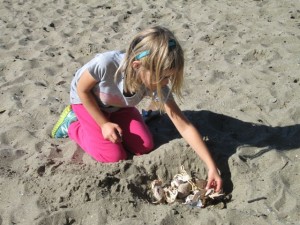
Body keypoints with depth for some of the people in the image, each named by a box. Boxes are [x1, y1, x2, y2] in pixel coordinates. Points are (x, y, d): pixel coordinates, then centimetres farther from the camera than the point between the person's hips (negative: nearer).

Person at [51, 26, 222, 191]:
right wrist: (104, 124, -19)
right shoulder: (106, 64, -43)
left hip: (118, 106, 4)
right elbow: (82, 90, -22)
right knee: (115, 157, -11)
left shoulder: (158, 85, -32)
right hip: (87, 102, -3)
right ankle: (73, 124, 9)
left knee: (145, 147, -4)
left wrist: (212, 166, -31)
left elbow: (184, 126, -29)